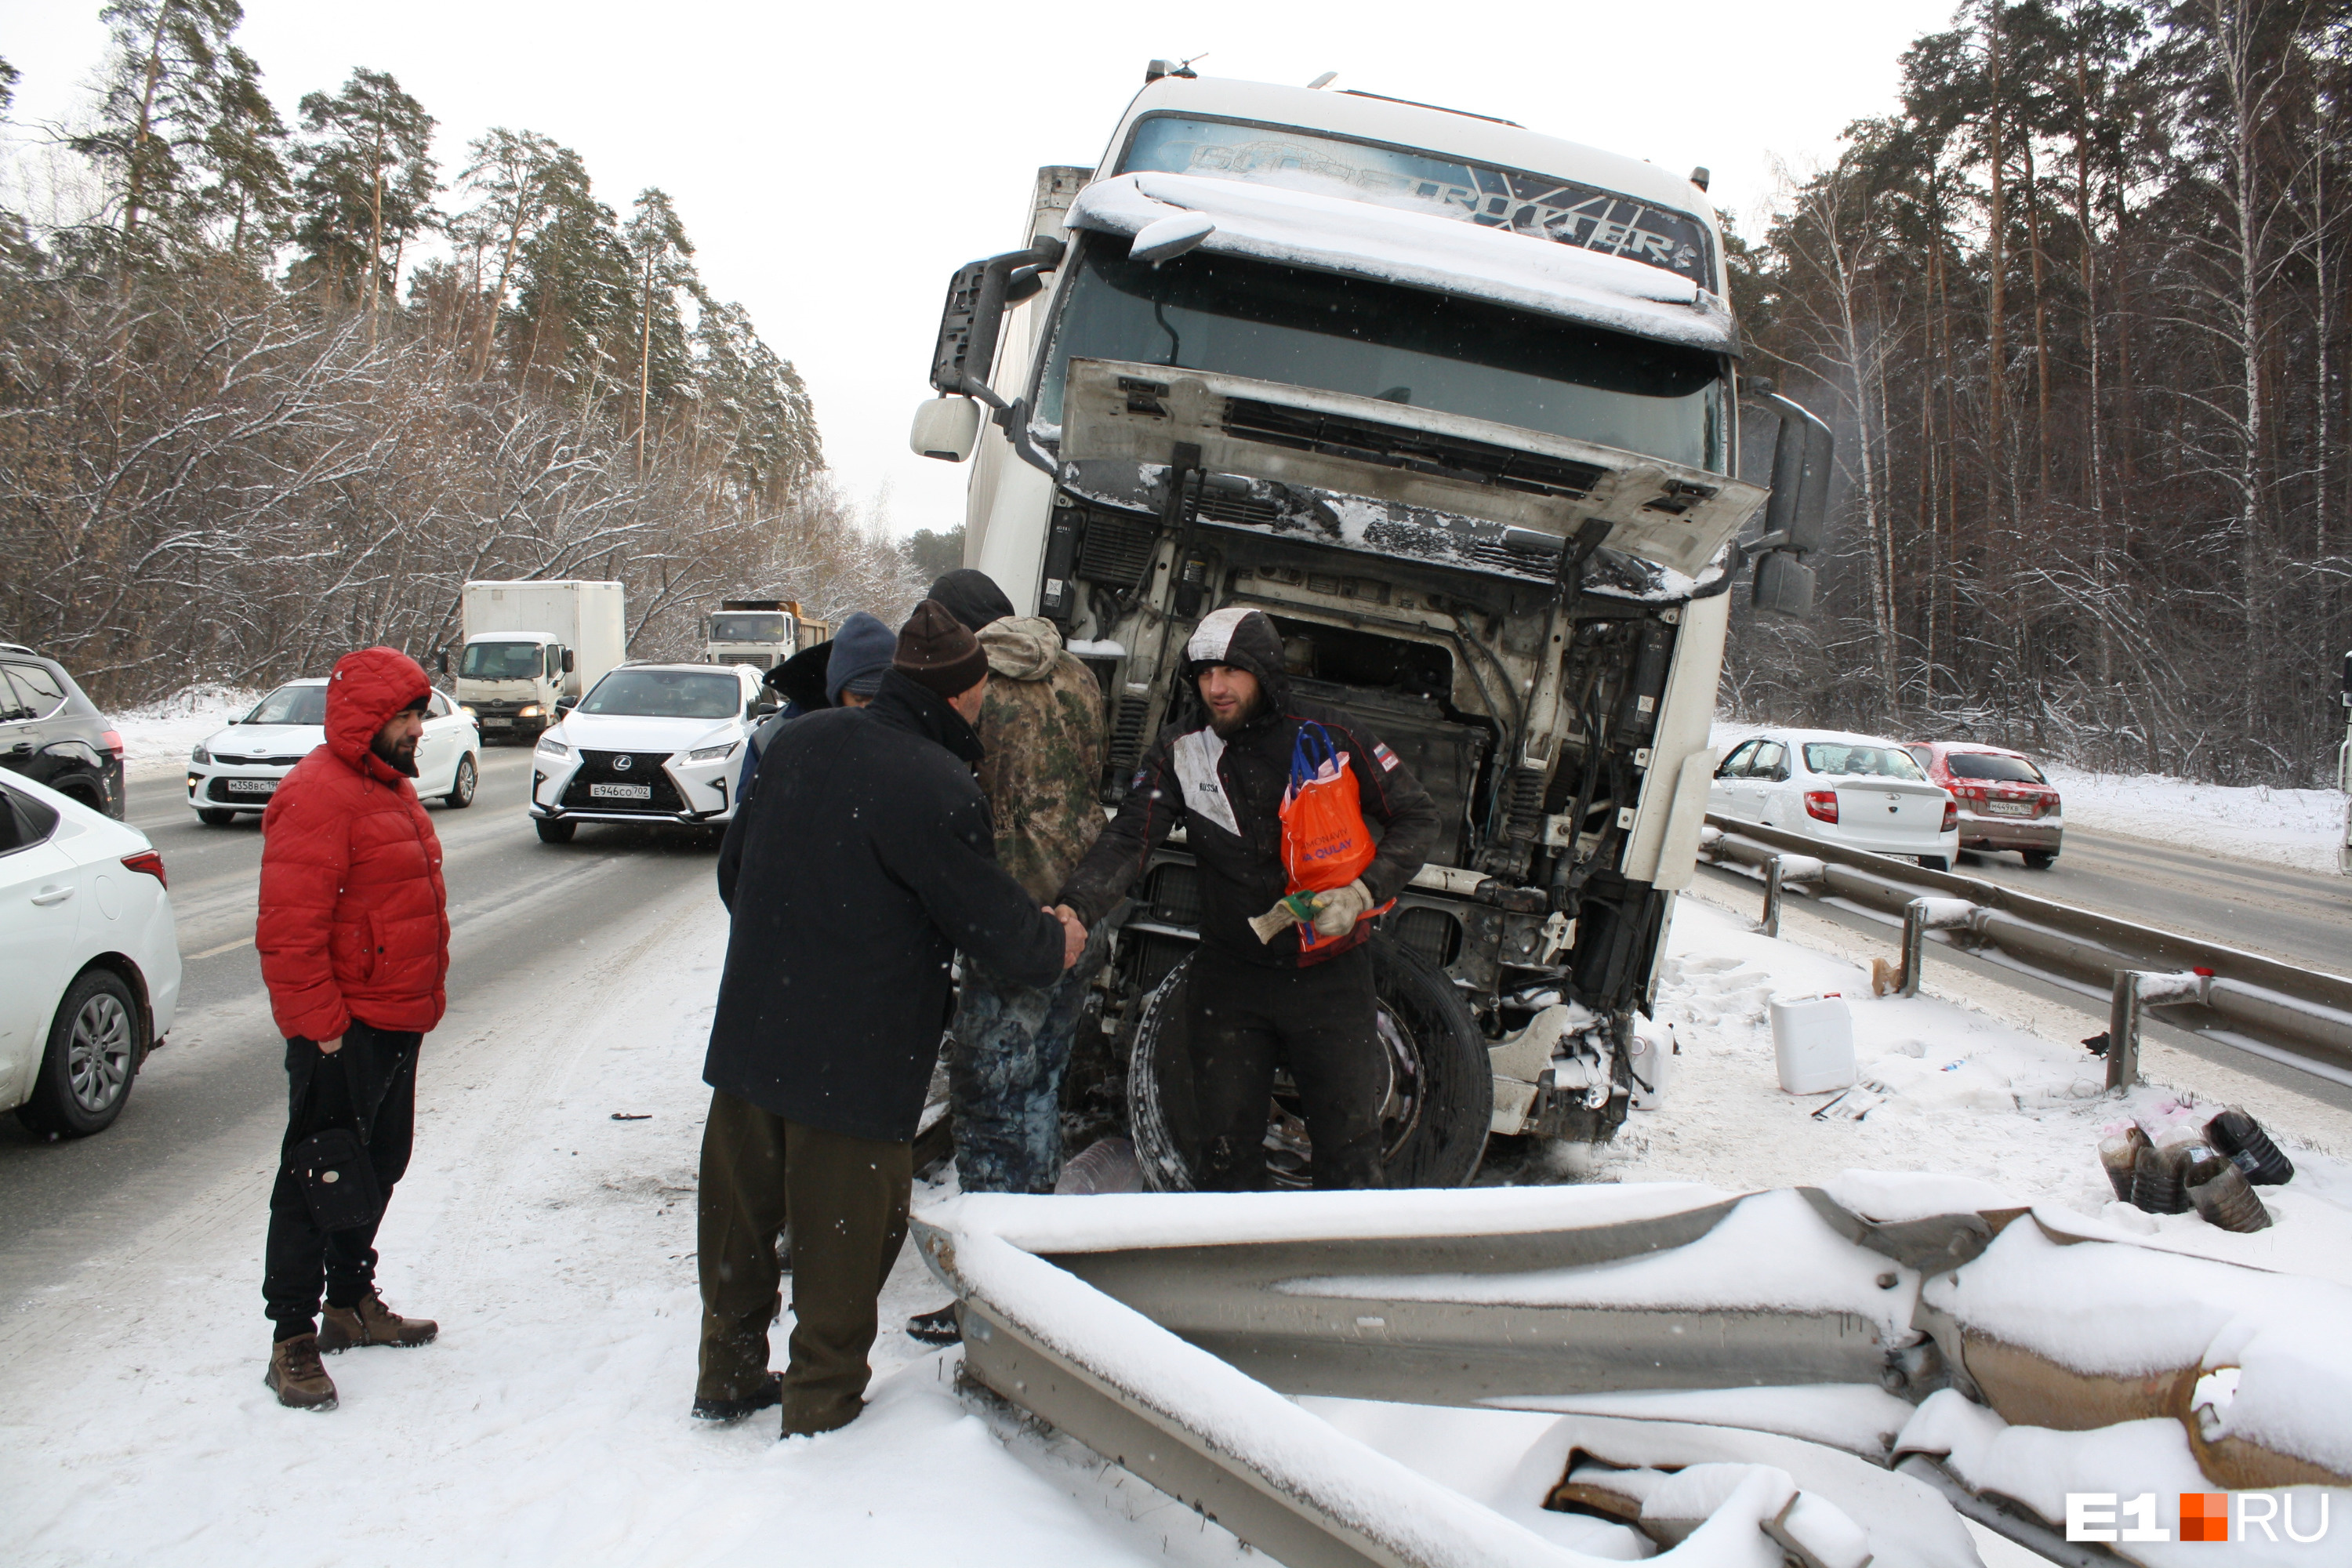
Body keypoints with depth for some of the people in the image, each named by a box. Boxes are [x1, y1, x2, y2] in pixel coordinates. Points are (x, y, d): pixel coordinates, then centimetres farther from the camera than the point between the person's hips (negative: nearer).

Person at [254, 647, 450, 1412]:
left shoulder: (390, 788, 15)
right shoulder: (318, 796, -18)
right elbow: (289, 930, -23)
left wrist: (426, 997, 20)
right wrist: (321, 1023, -22)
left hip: (395, 1023, 10)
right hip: (342, 1032, -10)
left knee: (378, 1167, 19)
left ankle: (353, 1302, 34)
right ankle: (293, 1340, 8)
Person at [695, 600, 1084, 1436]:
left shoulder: (801, 740, 2)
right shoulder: (938, 789, -21)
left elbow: (734, 864, 13)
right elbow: (990, 919, -12)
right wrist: (1054, 944, 10)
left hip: (749, 1035, 7)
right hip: (857, 1058, -7)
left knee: (740, 1210, 20)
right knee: (845, 1228, 9)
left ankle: (728, 1376, 37)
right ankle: (822, 1403, 21)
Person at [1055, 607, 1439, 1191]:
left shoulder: (1333, 737, -10)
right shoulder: (1179, 751, -6)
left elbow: (1415, 818, -2)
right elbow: (1129, 838, -16)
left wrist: (1363, 893, -16)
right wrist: (1077, 908, -33)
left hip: (1329, 973, -2)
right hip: (1230, 974, 2)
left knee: (1350, 1150, 7)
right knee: (1226, 1147, 13)